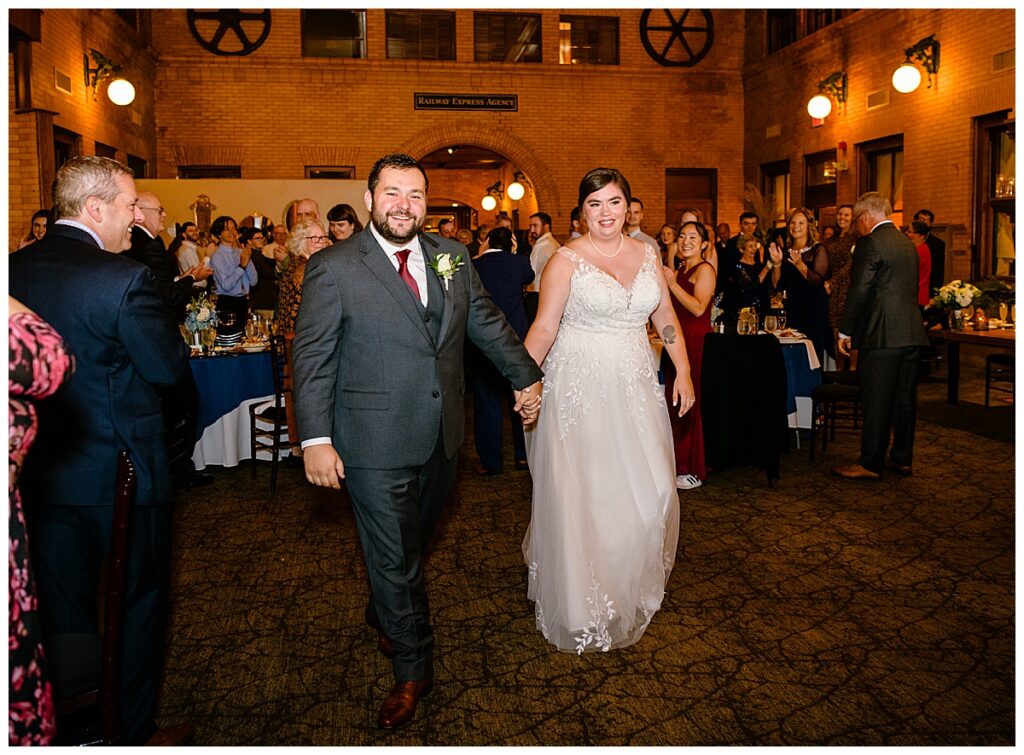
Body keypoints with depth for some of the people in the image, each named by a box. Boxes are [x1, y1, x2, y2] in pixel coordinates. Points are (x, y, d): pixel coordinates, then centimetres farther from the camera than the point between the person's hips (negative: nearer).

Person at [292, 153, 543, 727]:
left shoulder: (451, 255, 5)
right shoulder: (333, 268, -9)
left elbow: (488, 322, 14)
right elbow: (313, 357, -10)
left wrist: (526, 376, 16)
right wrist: (316, 439, -14)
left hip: (442, 436, 5)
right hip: (375, 443, -5)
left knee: (415, 541, 22)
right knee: (394, 556, 7)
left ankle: (385, 613, 51)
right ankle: (413, 669, 27)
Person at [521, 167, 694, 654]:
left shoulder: (647, 254, 9)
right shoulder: (567, 259, -5)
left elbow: (665, 317, 13)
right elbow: (544, 326, -9)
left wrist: (684, 371, 6)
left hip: (635, 384, 4)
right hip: (579, 385, -4)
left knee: (648, 491, 4)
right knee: (580, 493, 1)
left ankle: (630, 589, 30)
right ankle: (581, 607, 22)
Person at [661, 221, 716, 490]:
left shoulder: (704, 270, -9)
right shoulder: (680, 271, 17)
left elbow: (699, 308, -21)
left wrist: (672, 284, -21)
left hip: (696, 344, -9)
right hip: (677, 342, 9)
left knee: (692, 405, -4)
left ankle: (695, 470, 7)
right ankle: (680, 463, 23)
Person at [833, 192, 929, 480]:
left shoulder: (870, 243, -10)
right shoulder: (907, 243, 16)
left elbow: (859, 291, -14)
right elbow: (911, 288, 19)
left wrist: (846, 331, -6)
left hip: (882, 335, -8)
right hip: (911, 332, 9)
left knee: (876, 401, -3)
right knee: (904, 398, 13)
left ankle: (870, 464, 2)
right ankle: (902, 458, 23)